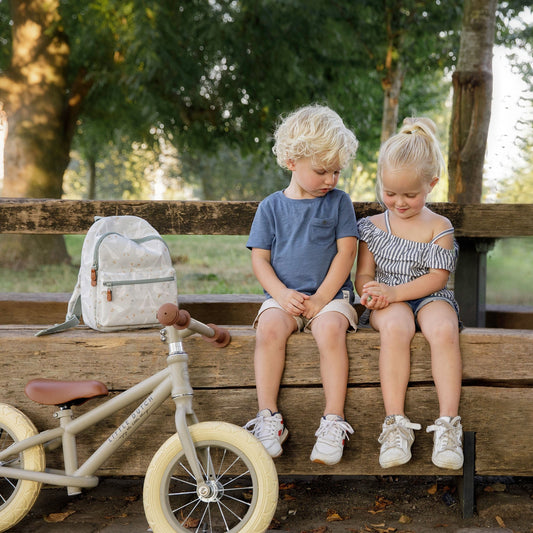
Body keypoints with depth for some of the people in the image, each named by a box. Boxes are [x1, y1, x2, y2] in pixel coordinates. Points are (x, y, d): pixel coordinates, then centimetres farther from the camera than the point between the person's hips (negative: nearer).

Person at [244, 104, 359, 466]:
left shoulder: (339, 202, 7)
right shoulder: (272, 207, 8)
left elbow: (346, 252, 0)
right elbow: (259, 259, 6)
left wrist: (321, 298, -10)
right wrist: (282, 294, -12)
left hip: (330, 294, -1)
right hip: (284, 295, 1)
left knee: (331, 330, -33)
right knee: (270, 328, -30)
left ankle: (334, 421, -26)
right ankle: (269, 417, -22)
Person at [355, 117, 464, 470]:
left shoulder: (439, 226, 3)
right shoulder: (373, 226, 9)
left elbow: (437, 278, -6)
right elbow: (363, 274, 7)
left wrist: (393, 292, -20)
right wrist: (370, 292, -19)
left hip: (429, 296, 0)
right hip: (388, 302, 0)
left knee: (444, 330, -35)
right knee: (395, 327, -36)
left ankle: (448, 424, -31)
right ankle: (396, 424, -34)